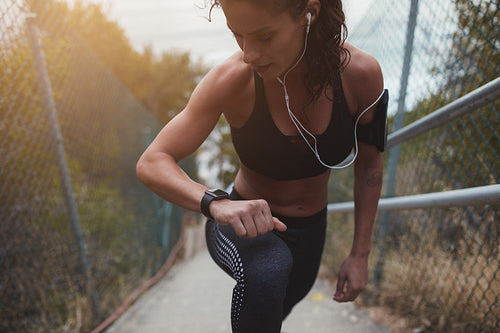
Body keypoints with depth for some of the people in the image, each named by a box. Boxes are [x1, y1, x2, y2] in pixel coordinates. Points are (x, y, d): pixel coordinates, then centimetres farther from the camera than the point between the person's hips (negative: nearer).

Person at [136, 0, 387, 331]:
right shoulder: (231, 80, -27)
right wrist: (216, 203, -44)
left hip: (310, 229, 4)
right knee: (267, 272, -38)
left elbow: (369, 163, -7)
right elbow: (150, 163, -24)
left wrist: (360, 254, -6)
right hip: (245, 228, -3)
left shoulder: (361, 73, -22)